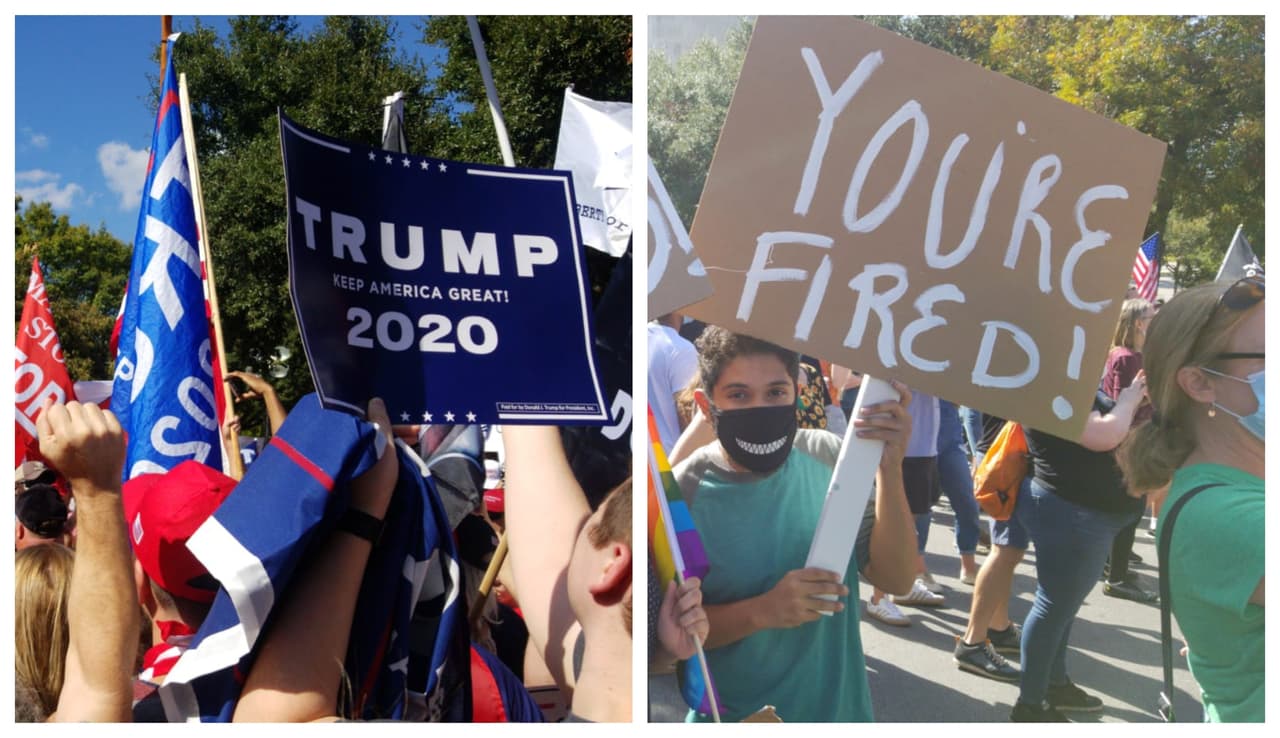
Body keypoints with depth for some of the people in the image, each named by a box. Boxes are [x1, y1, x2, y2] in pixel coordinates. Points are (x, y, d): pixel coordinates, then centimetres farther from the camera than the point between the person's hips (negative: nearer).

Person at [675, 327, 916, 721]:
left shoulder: (829, 457, -11)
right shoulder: (679, 495, -21)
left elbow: (895, 579, -12)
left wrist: (889, 470, -25)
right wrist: (760, 612, -29)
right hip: (735, 718, -3)